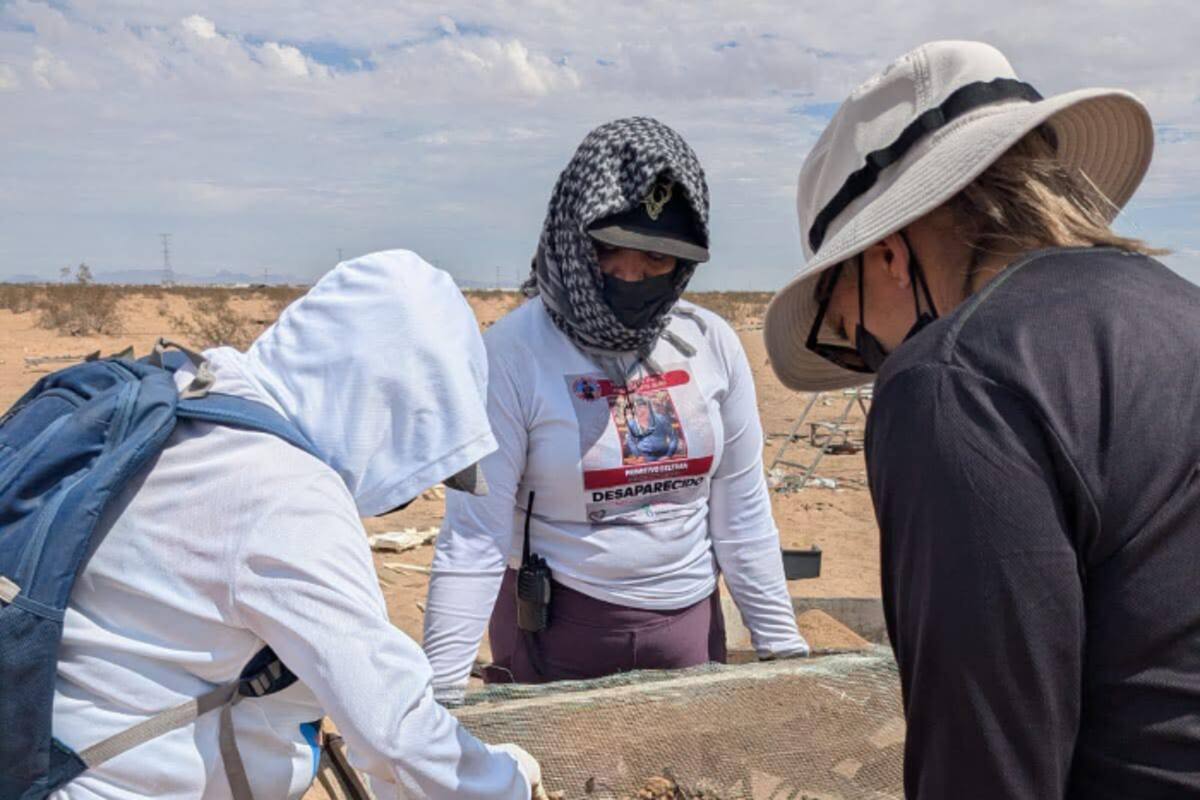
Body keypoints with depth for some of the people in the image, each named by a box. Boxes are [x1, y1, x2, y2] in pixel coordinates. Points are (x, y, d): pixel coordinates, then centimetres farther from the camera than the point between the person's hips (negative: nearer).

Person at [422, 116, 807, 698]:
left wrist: (783, 647, 4)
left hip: (691, 625, 4)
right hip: (552, 632, -3)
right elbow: (474, 536, -18)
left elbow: (743, 515, 1)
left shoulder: (712, 346, -5)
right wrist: (439, 694, -21)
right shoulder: (512, 353, -16)